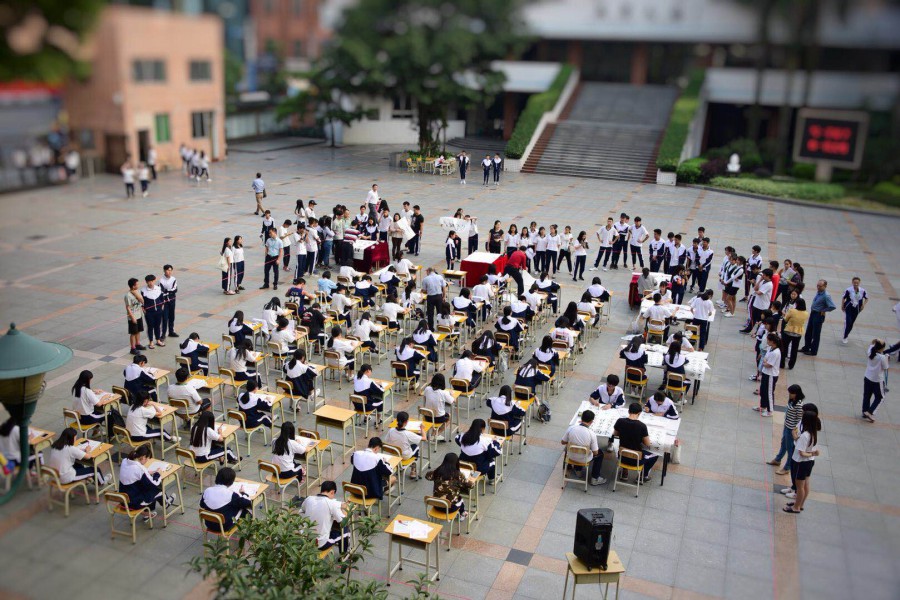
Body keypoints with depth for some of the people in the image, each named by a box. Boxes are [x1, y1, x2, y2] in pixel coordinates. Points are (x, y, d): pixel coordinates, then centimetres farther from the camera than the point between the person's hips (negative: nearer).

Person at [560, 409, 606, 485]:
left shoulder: (571, 428, -18)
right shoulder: (592, 434, -25)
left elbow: (563, 442, -4)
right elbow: (595, 453, -14)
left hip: (571, 456, 3)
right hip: (584, 459, -3)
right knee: (600, 454, 25)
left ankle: (578, 471, 45)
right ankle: (595, 478, 30)